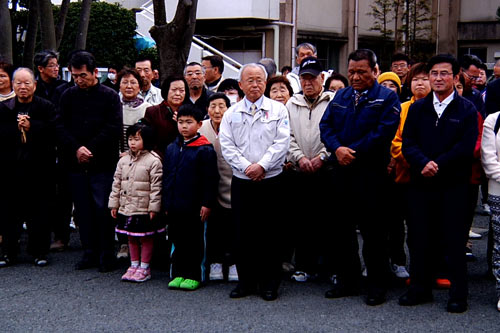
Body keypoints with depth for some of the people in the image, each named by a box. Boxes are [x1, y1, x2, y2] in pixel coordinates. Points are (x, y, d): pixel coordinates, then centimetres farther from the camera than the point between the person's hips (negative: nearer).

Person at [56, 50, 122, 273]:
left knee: (102, 209, -3)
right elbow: (61, 127, 5)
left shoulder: (110, 96, 0)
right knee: (83, 210, 8)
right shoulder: (68, 96, 9)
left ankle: (106, 255, 7)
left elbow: (113, 129, -7)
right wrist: (76, 148, -10)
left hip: (102, 164, -4)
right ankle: (89, 253, 18)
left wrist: (89, 149, -11)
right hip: (76, 164, 4)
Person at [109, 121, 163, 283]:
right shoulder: (123, 160, 8)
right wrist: (114, 203, 9)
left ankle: (144, 268, 16)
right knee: (131, 239, 16)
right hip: (126, 208, 6)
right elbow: (117, 183, 12)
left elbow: (156, 186, -12)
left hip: (144, 210, -6)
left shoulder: (153, 160, -10)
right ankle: (134, 265, 28)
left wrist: (154, 207, -14)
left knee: (146, 238, 5)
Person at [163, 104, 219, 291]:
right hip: (175, 206, 5)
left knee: (194, 242, 4)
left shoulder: (205, 149, -8)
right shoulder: (171, 148, 10)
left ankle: (193, 276, 13)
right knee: (177, 240, 12)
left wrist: (207, 204, -12)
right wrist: (166, 203, 13)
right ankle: (178, 274, 21)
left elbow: (211, 179, -9)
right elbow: (167, 176, 15)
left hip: (195, 206, -5)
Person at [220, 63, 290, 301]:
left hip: (270, 181, -2)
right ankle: (245, 281, 17)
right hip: (241, 182, 2)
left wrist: (262, 165, -15)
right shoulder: (231, 114, 9)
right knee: (242, 233, 6)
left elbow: (282, 143, -6)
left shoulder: (278, 110, 3)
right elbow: (226, 146, 1)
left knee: (270, 233, 2)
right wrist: (246, 167, -11)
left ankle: (269, 283, 12)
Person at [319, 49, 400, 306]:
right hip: (341, 171, 5)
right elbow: (325, 125, 7)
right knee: (341, 227, 11)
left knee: (373, 231, 0)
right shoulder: (340, 96, 14)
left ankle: (377, 285, 11)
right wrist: (337, 148, -12)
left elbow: (384, 132, -14)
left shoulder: (387, 98, -3)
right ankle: (347, 280, 23)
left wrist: (353, 150, -16)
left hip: (371, 174, -5)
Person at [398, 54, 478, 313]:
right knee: (419, 238, 9)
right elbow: (407, 143, 1)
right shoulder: (417, 109, 11)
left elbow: (466, 147, -9)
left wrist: (438, 164, -16)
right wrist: (424, 163, -17)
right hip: (420, 184, 3)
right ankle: (420, 289, 22)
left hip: (454, 185, -3)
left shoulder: (467, 110, 1)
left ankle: (458, 294, 12)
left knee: (454, 240, 2)